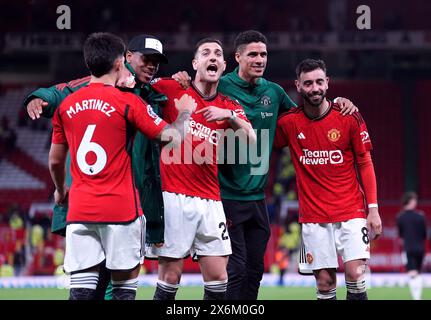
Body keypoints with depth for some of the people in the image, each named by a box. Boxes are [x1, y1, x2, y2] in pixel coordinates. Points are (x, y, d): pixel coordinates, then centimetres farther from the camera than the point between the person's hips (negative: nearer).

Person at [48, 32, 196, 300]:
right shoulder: (128, 102, -5)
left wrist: (61, 191, 36)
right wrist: (185, 112, 17)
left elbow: (55, 161, 17)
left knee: (81, 289, 1)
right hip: (121, 209, -4)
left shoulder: (66, 106, 8)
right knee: (125, 283, 4)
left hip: (79, 209, 4)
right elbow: (173, 136, -4)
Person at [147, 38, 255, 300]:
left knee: (218, 278, 2)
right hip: (173, 197, -4)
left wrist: (229, 116, -17)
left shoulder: (230, 106, 12)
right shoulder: (171, 90, 2)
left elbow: (251, 140, -2)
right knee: (171, 274, -5)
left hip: (210, 200, 4)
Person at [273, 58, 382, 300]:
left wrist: (373, 208, -3)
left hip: (351, 211, -1)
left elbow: (366, 164, 2)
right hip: (313, 215, 1)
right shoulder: (288, 123, 0)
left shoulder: (349, 117, -2)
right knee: (325, 282, -1)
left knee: (355, 274, -13)